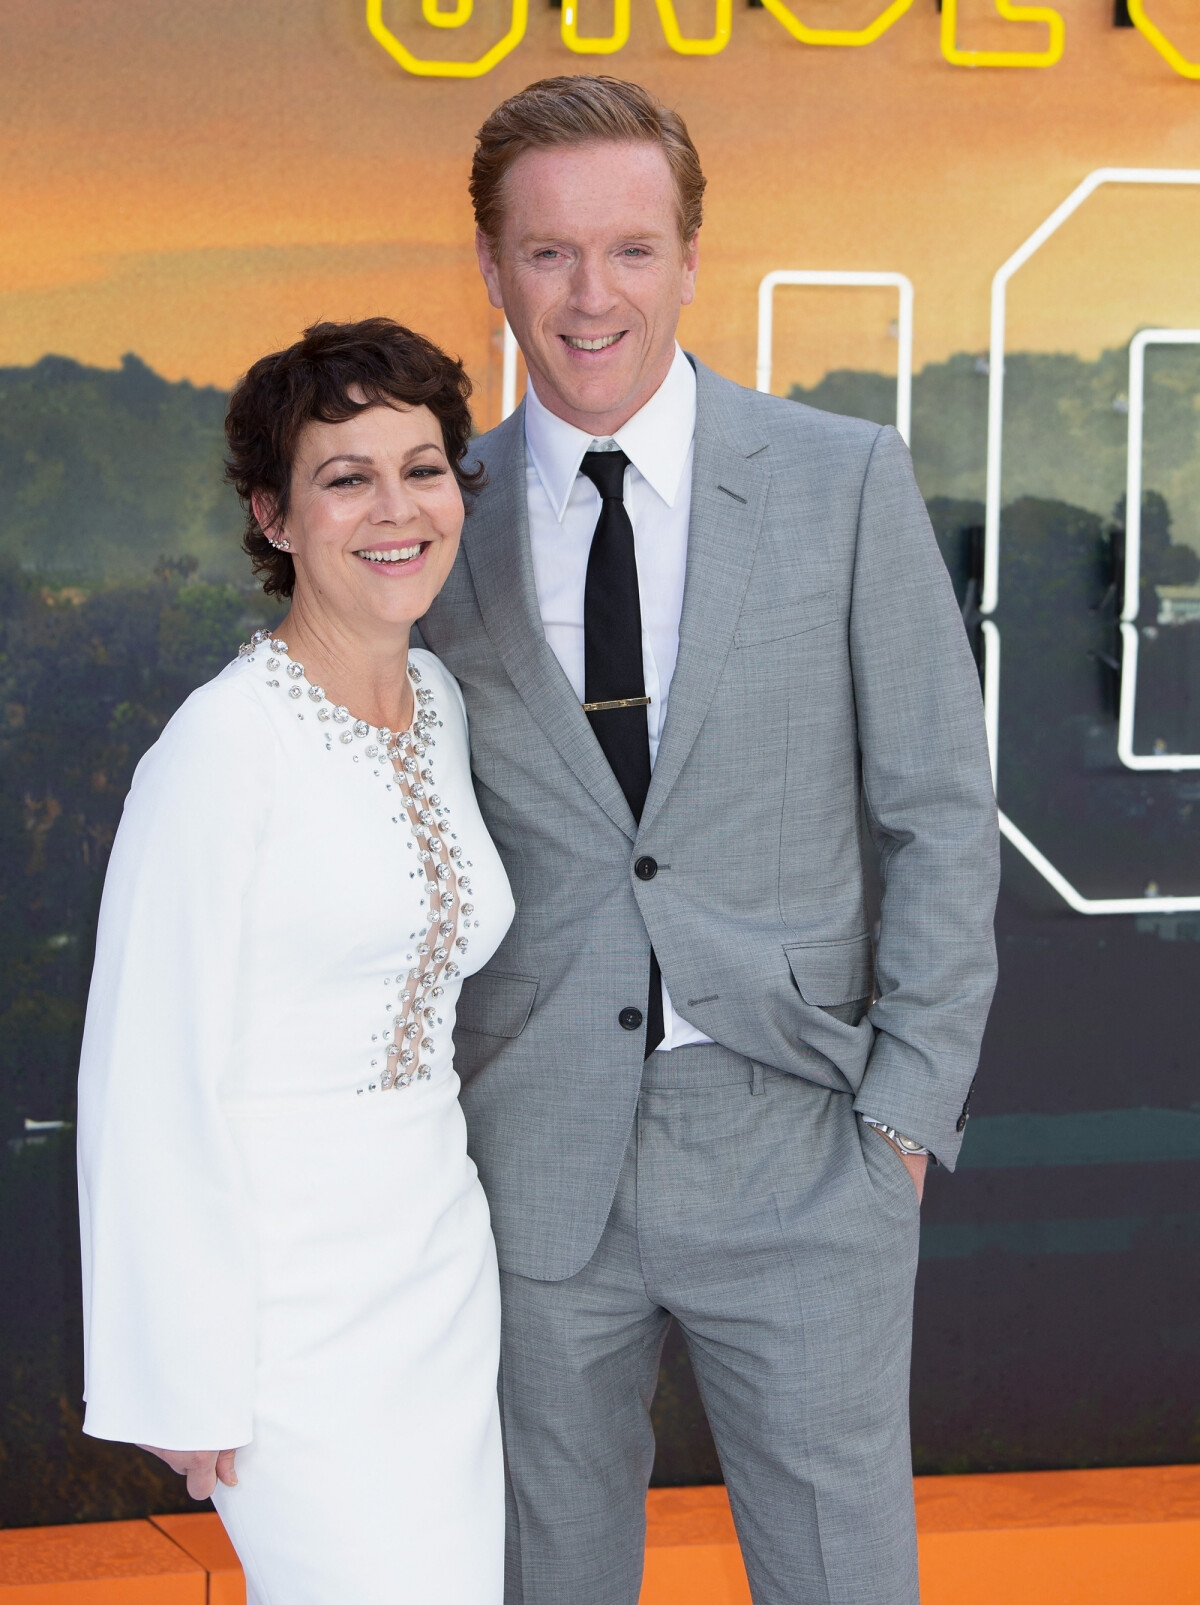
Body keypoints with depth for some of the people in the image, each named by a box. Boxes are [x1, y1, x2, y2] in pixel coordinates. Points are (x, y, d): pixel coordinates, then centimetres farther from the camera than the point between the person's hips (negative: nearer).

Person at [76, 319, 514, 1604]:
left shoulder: (439, 703, 8)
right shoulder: (227, 741, -16)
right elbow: (148, 1077, -15)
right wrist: (187, 1379, -14)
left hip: (437, 1271, 7)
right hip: (285, 1290, -7)